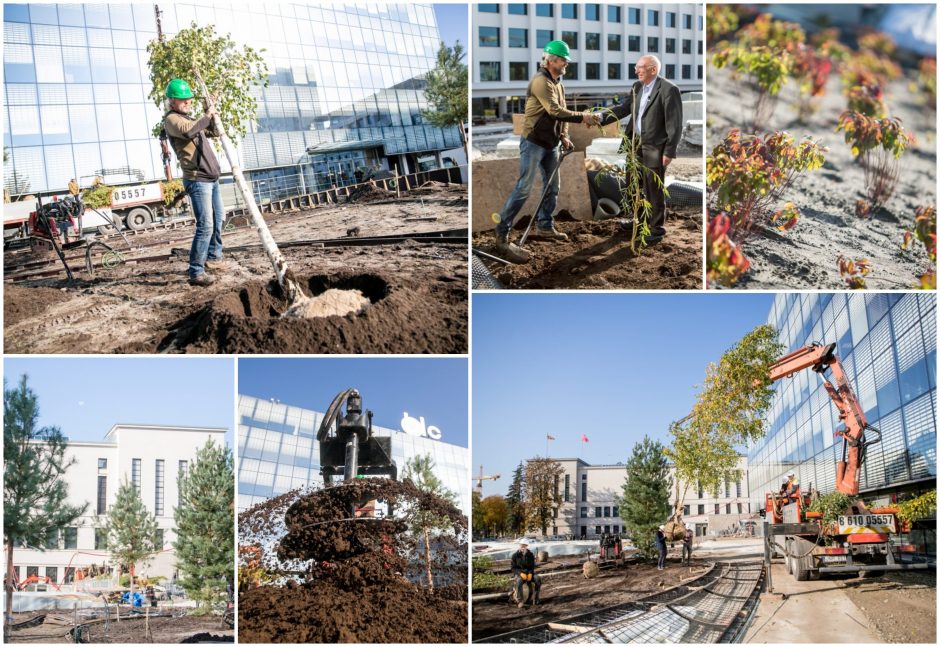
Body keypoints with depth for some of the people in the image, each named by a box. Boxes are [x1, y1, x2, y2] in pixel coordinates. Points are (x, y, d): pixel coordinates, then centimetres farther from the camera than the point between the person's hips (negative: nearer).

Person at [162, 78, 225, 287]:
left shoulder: (189, 118, 21)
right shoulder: (171, 119, -7)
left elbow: (214, 132, 26)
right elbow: (188, 130, -29)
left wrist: (211, 116, 9)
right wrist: (207, 116, -16)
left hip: (211, 178, 10)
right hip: (197, 180, -9)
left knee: (218, 219, 17)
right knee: (206, 225, -16)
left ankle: (213, 257, 33)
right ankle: (196, 272, -16)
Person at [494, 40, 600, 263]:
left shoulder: (559, 84, 13)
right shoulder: (540, 81, -16)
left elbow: (561, 111, 17)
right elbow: (554, 110, -25)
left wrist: (564, 137, 4)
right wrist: (582, 117, -24)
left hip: (551, 144, 9)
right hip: (533, 143, -9)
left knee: (552, 186, 13)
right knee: (524, 188, -12)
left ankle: (544, 226, 29)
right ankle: (502, 235, -9)